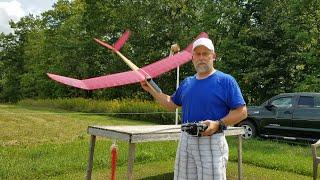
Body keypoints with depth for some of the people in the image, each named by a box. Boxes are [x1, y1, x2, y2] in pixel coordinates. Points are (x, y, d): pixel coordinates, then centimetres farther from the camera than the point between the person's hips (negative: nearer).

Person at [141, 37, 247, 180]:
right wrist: (151, 89, 16)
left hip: (212, 142, -5)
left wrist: (218, 124, -21)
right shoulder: (187, 82, 13)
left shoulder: (226, 80, -5)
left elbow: (242, 112, -8)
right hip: (186, 140, 6)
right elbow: (171, 104, 23)